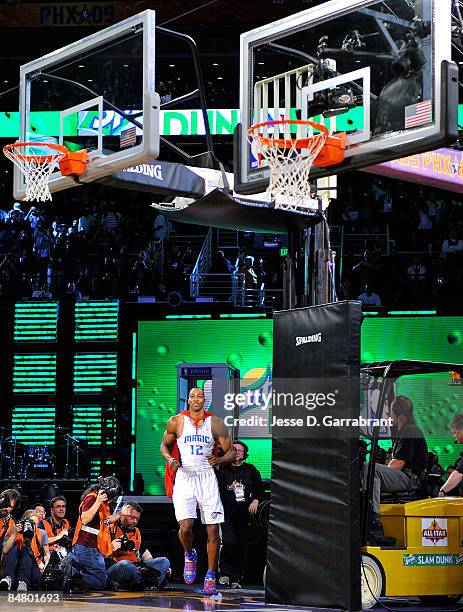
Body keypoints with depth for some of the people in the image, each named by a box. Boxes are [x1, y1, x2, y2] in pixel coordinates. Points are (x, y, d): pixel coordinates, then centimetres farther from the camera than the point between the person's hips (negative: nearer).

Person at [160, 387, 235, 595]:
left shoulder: (216, 424, 1)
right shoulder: (176, 422, 1)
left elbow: (231, 453, 7)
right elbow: (164, 445, 15)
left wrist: (218, 460, -14)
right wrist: (170, 460, -6)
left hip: (207, 477, 1)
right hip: (184, 476, -1)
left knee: (213, 530, -2)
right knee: (185, 527, -15)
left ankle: (210, 576, 11)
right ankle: (189, 555, 18)